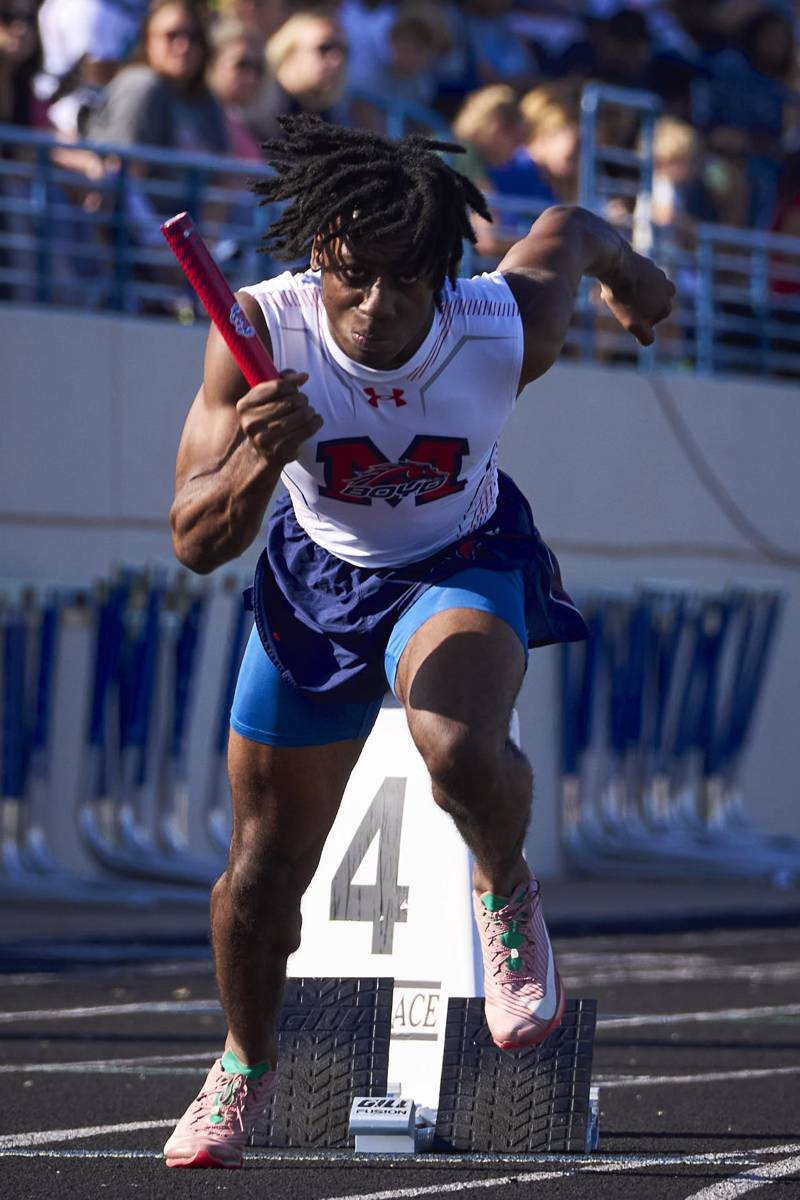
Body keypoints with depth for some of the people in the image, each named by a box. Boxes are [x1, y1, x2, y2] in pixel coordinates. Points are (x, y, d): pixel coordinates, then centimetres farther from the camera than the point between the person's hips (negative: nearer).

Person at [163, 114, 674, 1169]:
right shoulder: (262, 332, -30)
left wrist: (631, 274, 19)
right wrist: (256, 462, -51)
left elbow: (570, 230, -5)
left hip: (462, 567, -2)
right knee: (264, 868, 10)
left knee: (458, 745, -36)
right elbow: (196, 545, -29)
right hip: (317, 574, 2)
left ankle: (507, 896, -2)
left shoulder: (508, 329, -30)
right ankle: (247, 1062, 41)